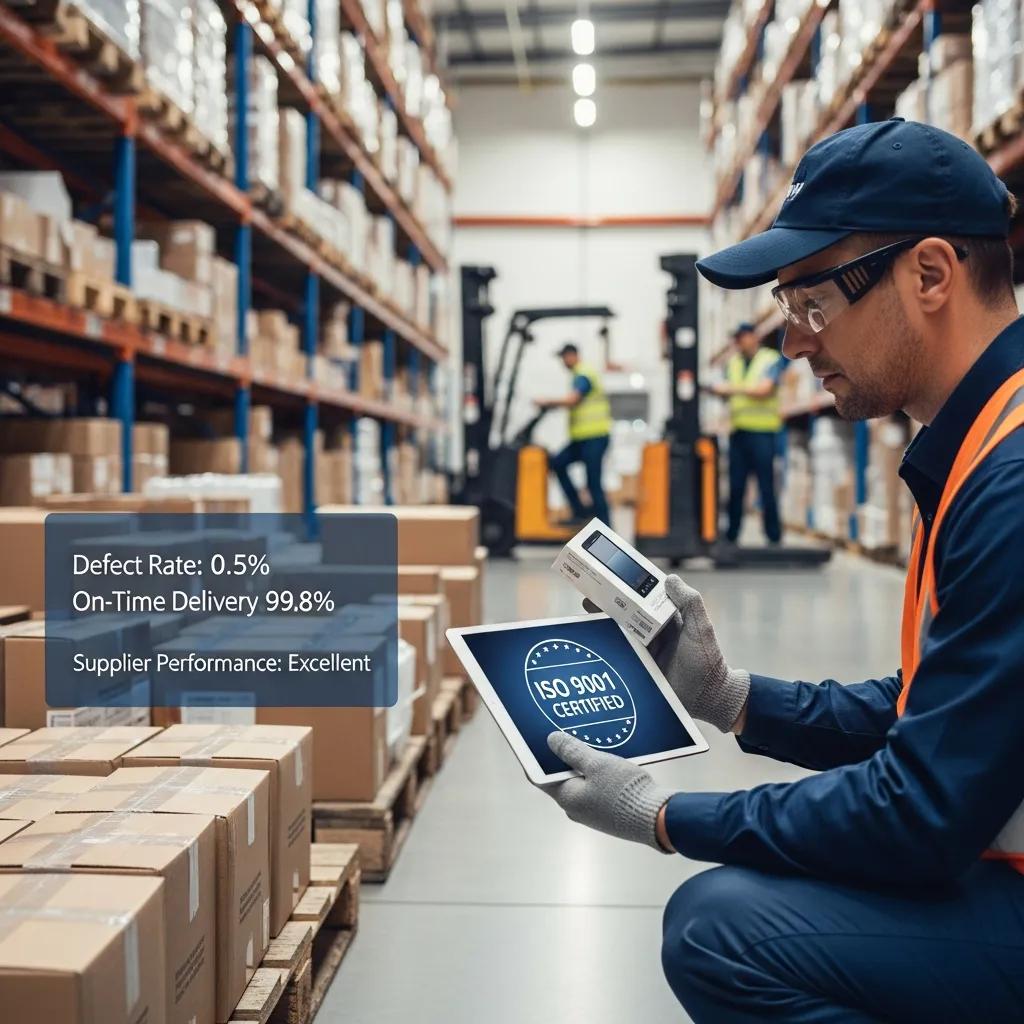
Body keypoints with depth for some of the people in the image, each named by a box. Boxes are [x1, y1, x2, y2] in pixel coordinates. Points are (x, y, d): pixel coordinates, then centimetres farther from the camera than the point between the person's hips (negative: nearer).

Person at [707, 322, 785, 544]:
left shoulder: (771, 359, 1)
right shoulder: (734, 361, 18)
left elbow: (765, 390, -11)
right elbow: (728, 391, 15)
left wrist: (733, 388, -14)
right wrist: (716, 390, -6)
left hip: (762, 431, -5)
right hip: (738, 431, 5)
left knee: (766, 487, -3)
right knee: (736, 486, 5)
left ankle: (774, 536, 2)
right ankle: (731, 536, 10)